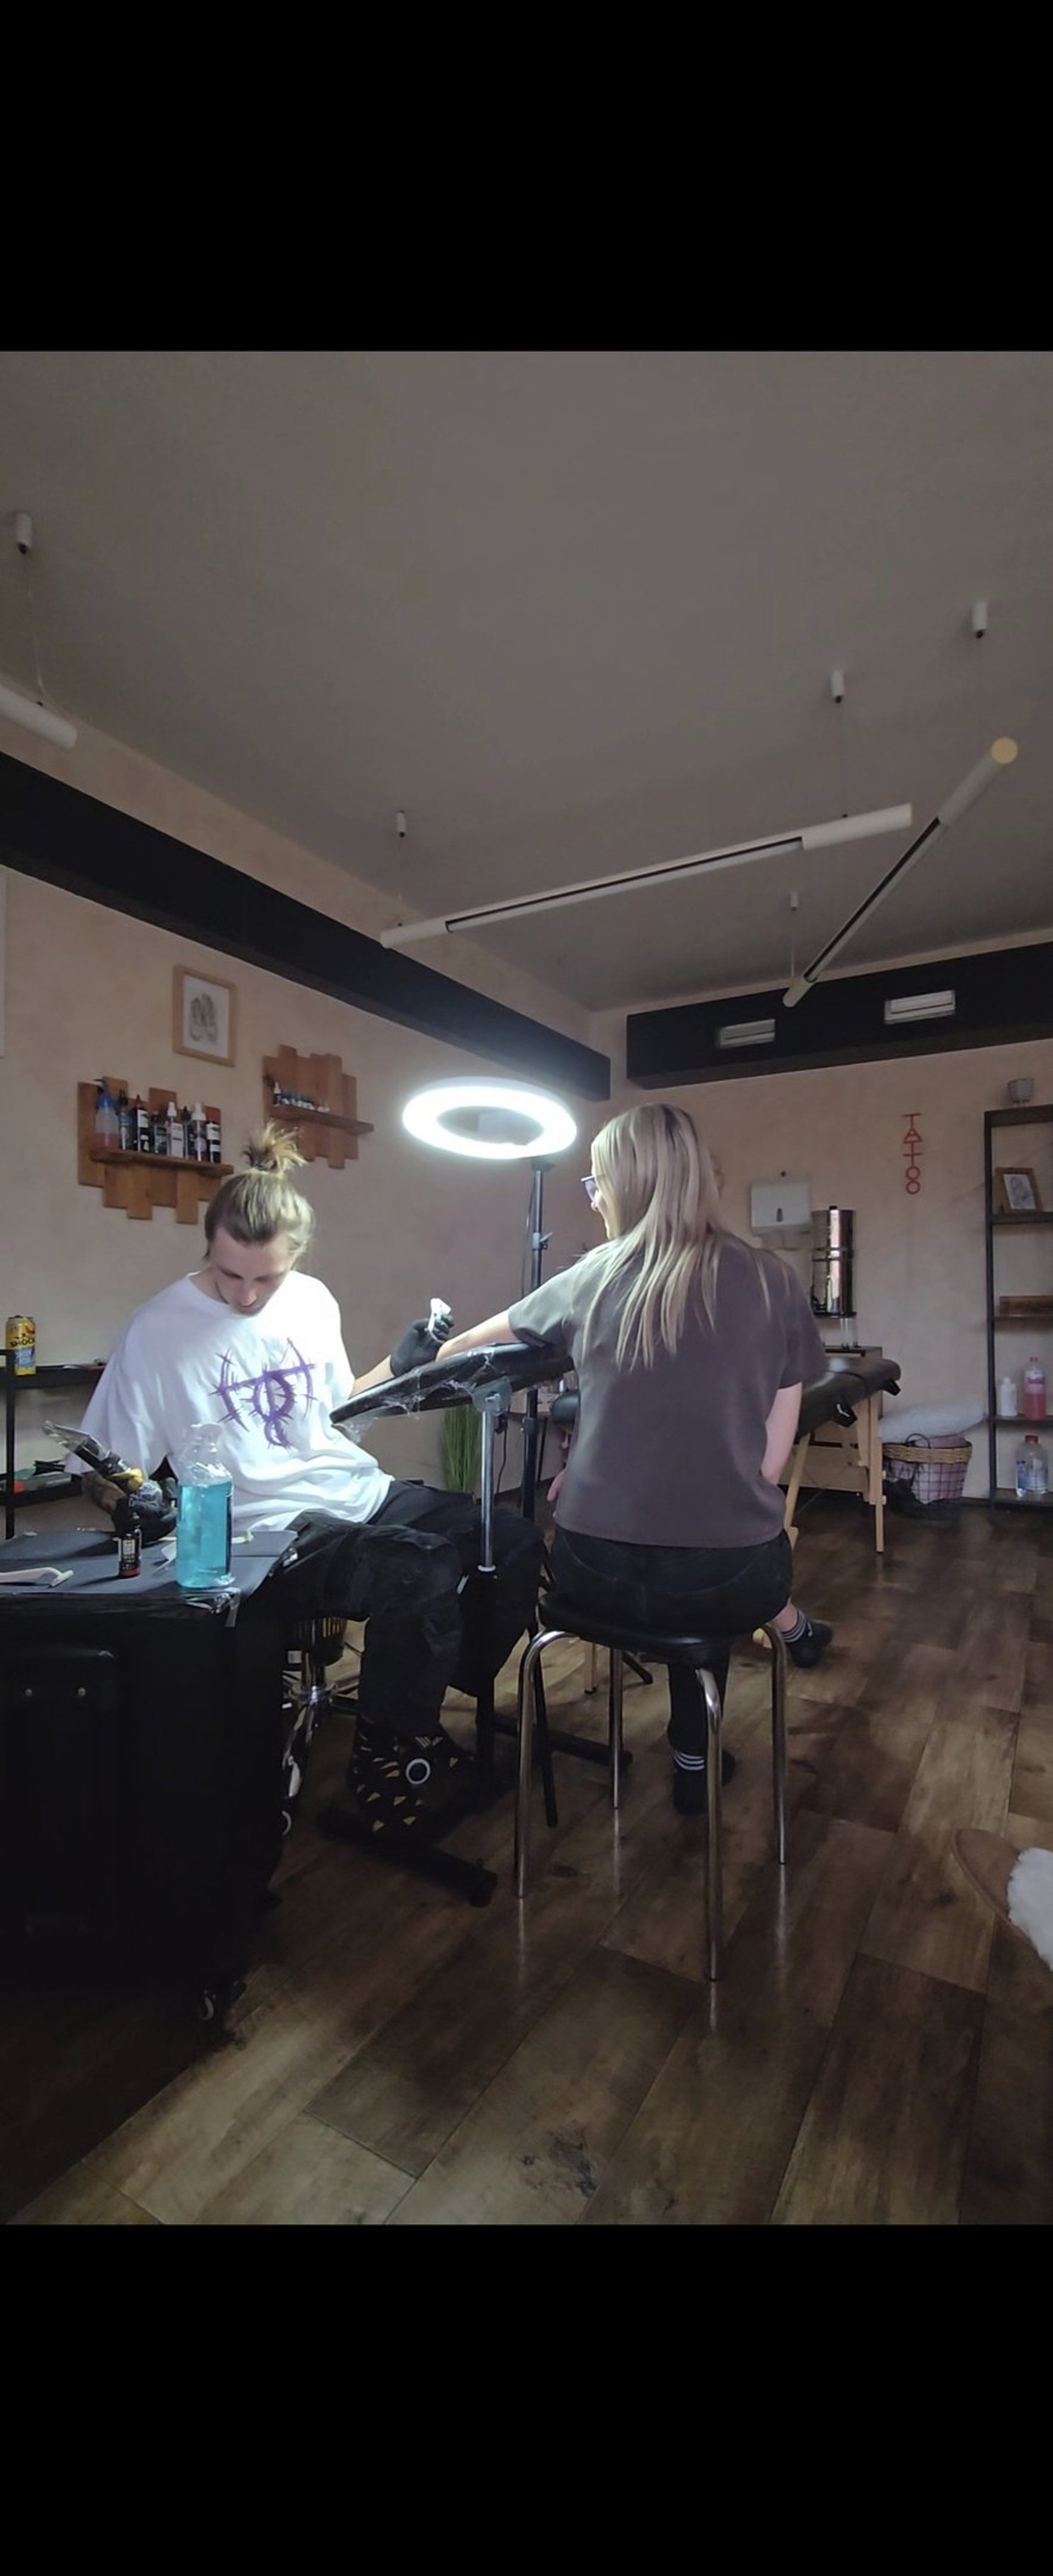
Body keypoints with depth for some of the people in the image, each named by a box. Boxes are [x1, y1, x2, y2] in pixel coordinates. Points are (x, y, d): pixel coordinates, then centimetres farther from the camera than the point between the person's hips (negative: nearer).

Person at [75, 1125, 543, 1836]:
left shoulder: (314, 1301, 5)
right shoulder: (159, 1330, -10)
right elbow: (105, 1472, -3)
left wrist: (400, 1368, 4)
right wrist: (135, 1502, -24)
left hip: (364, 1492, 7)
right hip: (272, 1530, -6)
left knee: (515, 1542, -3)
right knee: (424, 1569, -31)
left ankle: (435, 1704, 18)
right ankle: (388, 1754, -2)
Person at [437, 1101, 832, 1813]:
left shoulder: (594, 1278, -1)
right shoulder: (773, 1283, -4)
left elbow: (502, 1327, 19)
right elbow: (774, 1453, 0)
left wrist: (445, 1350, 38)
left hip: (596, 1570, 1)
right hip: (724, 1580, 0)